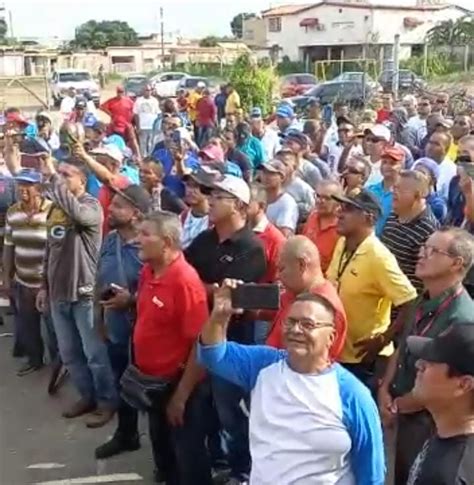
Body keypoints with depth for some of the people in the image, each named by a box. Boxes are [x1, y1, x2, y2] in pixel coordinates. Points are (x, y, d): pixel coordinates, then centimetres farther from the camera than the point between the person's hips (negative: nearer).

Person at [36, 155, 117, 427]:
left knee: (95, 353, 2)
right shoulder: (55, 208, 10)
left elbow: (76, 212, -36)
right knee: (69, 352, 15)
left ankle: (107, 402, 16)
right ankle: (87, 396, 31)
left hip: (83, 292, -7)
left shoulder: (91, 205, -10)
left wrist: (53, 177, -28)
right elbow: (50, 250, 17)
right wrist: (45, 285, 16)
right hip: (58, 292, 7)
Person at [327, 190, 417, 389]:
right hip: (336, 351, 7)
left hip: (364, 359, -7)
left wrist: (383, 340, -19)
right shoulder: (341, 244, 0)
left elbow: (411, 304, -25)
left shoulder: (378, 257, -24)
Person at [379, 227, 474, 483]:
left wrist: (396, 406, -10)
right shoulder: (425, 301, 0)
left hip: (428, 424, -7)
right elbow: (401, 349, 11)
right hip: (406, 417, 7)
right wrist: (385, 390, -3)